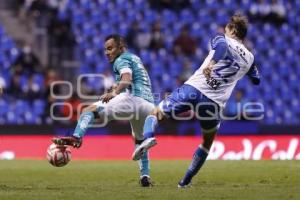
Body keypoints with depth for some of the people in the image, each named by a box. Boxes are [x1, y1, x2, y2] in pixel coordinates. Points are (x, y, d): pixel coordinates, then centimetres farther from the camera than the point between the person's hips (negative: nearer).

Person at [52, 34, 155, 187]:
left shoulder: (122, 60, 4)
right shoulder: (135, 59, 32)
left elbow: (127, 79, -18)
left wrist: (114, 93, -32)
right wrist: (118, 87, 36)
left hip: (133, 100, -9)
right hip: (149, 104, 9)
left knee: (90, 110, -11)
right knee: (139, 140, 30)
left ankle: (76, 137, -35)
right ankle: (145, 176, 22)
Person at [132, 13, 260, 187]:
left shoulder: (222, 39, 10)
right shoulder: (249, 58, 20)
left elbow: (222, 44, -16)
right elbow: (256, 80, 39)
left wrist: (212, 62, -25)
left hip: (192, 89, -2)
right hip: (214, 102, 2)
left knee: (155, 113, 15)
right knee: (208, 141, 28)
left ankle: (148, 137, -18)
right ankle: (186, 181, 26)